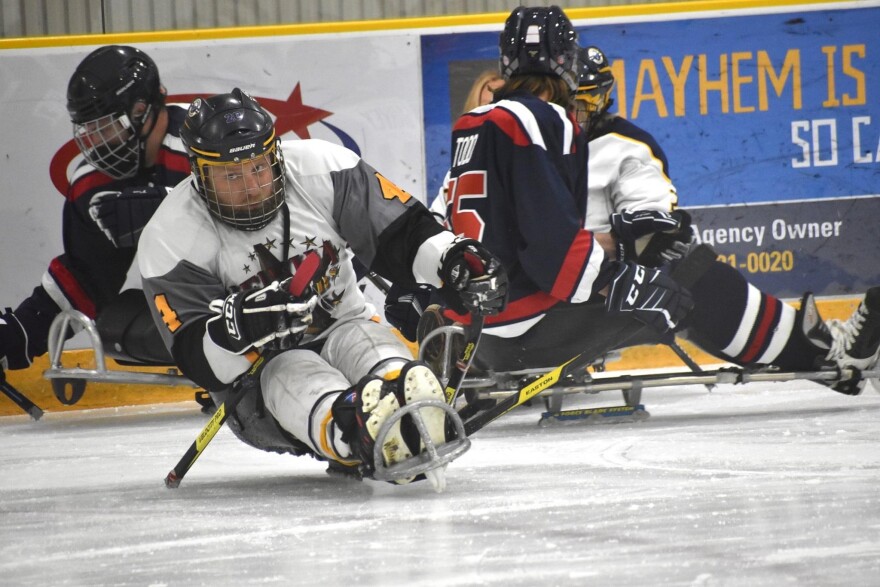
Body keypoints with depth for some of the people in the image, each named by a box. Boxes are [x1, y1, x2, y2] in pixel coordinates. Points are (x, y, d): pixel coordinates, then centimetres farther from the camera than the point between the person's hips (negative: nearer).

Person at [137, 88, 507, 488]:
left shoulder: (322, 169, -9)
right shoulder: (171, 240, -14)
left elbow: (402, 234, -4)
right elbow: (199, 363, -18)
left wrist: (455, 261, -23)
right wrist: (241, 325, -39)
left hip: (343, 330, 4)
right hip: (256, 376, -4)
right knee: (290, 379, -37)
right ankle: (353, 431, -68)